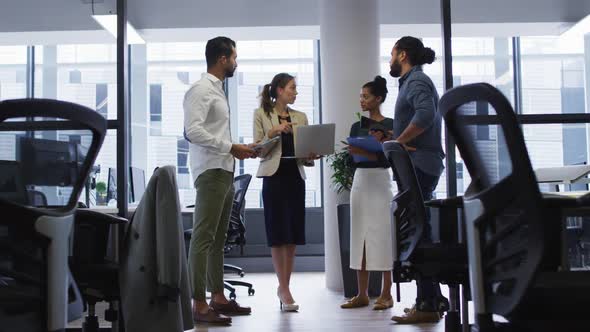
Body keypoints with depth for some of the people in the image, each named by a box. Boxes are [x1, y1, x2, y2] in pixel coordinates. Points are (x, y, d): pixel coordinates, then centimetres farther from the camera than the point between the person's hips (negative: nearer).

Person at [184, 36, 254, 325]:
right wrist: (232, 147, -18)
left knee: (218, 239, 13)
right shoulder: (201, 89, -9)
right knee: (203, 238, -9)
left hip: (225, 171, 10)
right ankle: (199, 305, -8)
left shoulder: (218, 90, 19)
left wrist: (237, 148, 8)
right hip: (211, 172, -10)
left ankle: (218, 297, 21)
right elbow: (193, 131, -20)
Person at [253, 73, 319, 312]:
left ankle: (283, 286, 15)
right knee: (279, 234, -5)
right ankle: (284, 289, -1)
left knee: (293, 235, 5)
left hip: (296, 176, 4)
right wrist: (273, 132, -16)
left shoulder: (300, 117, 13)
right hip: (274, 176, -4)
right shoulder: (261, 114, 3)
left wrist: (310, 157, -11)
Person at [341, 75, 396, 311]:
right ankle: (362, 294, 7)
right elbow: (351, 157, 4)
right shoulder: (357, 127, 12)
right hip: (359, 180, 5)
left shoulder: (390, 125, 0)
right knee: (360, 236, 3)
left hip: (380, 180, -5)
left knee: (382, 235, -5)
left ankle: (386, 294, 0)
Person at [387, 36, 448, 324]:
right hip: (418, 165, 10)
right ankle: (432, 299, 20)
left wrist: (398, 141, -18)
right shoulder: (413, 81, 22)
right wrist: (397, 139, 9)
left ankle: (427, 305, -3)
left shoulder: (416, 80, -9)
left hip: (418, 165, -10)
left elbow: (426, 114, -28)